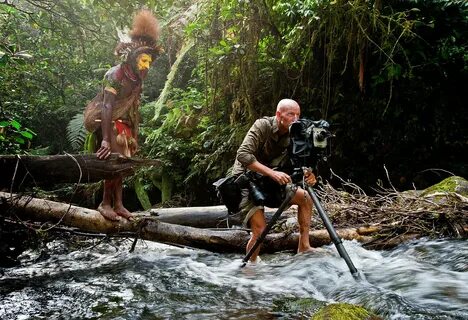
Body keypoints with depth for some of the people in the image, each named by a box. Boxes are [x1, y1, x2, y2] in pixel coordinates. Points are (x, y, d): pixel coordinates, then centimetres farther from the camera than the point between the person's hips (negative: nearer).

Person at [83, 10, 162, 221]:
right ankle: (106, 203, -9)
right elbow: (107, 107, -32)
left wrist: (134, 136, 12)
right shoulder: (115, 75, -23)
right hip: (101, 118, -8)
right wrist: (106, 140, -40)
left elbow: (133, 108, 11)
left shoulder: (138, 80, 2)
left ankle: (117, 203, 11)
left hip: (120, 121, 8)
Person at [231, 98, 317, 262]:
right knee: (260, 229, -20)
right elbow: (243, 155, -31)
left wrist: (307, 174, -29)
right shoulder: (262, 126, -19)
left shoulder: (292, 135, -1)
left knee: (306, 198, -1)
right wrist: (272, 173, -39)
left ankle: (303, 247, 7)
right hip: (245, 181, -7)